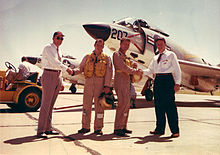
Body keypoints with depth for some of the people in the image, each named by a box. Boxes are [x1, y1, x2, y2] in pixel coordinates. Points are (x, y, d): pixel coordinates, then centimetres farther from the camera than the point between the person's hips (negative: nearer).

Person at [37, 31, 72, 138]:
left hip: (57, 77, 8)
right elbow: (54, 62, -20)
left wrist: (61, 82, 18)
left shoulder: (59, 51, 17)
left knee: (51, 104, 9)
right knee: (46, 103, -10)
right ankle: (40, 131, -7)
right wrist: (67, 69, -15)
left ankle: (48, 128, 14)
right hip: (49, 76, -8)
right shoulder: (48, 48, -7)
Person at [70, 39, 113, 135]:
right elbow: (80, 68, 11)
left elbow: (109, 72, 1)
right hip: (88, 83, 2)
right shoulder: (87, 57, 15)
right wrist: (73, 71, -11)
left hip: (100, 84, -2)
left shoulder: (106, 58, 9)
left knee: (99, 106, -1)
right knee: (86, 105, 4)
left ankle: (98, 128, 8)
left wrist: (107, 86, -9)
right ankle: (85, 127, 14)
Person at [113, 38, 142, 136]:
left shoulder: (125, 57, 24)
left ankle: (123, 127, 15)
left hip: (126, 83, 9)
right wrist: (134, 71, -15)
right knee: (123, 104, -15)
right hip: (120, 82, -9)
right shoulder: (117, 54, -3)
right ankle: (117, 128, -12)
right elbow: (123, 67, -15)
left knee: (126, 105, 9)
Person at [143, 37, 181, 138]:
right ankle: (160, 129, 14)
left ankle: (175, 130, -4)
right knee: (158, 105, 6)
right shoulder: (155, 58, 21)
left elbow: (177, 69, 0)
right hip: (158, 80, 6)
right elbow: (150, 71, 20)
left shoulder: (171, 55, 6)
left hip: (168, 80, -6)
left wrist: (177, 83, -10)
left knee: (170, 105, -9)